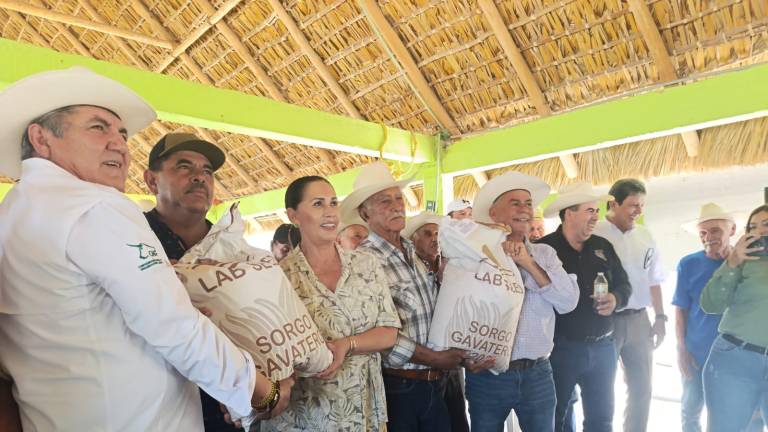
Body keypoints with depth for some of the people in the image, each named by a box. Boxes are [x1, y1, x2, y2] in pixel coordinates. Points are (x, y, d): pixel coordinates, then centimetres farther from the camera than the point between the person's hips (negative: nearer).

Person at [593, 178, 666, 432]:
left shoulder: (645, 236, 9)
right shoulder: (594, 235, -11)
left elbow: (653, 281, 15)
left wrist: (660, 317, 11)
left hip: (639, 320, 6)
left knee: (641, 387, 16)